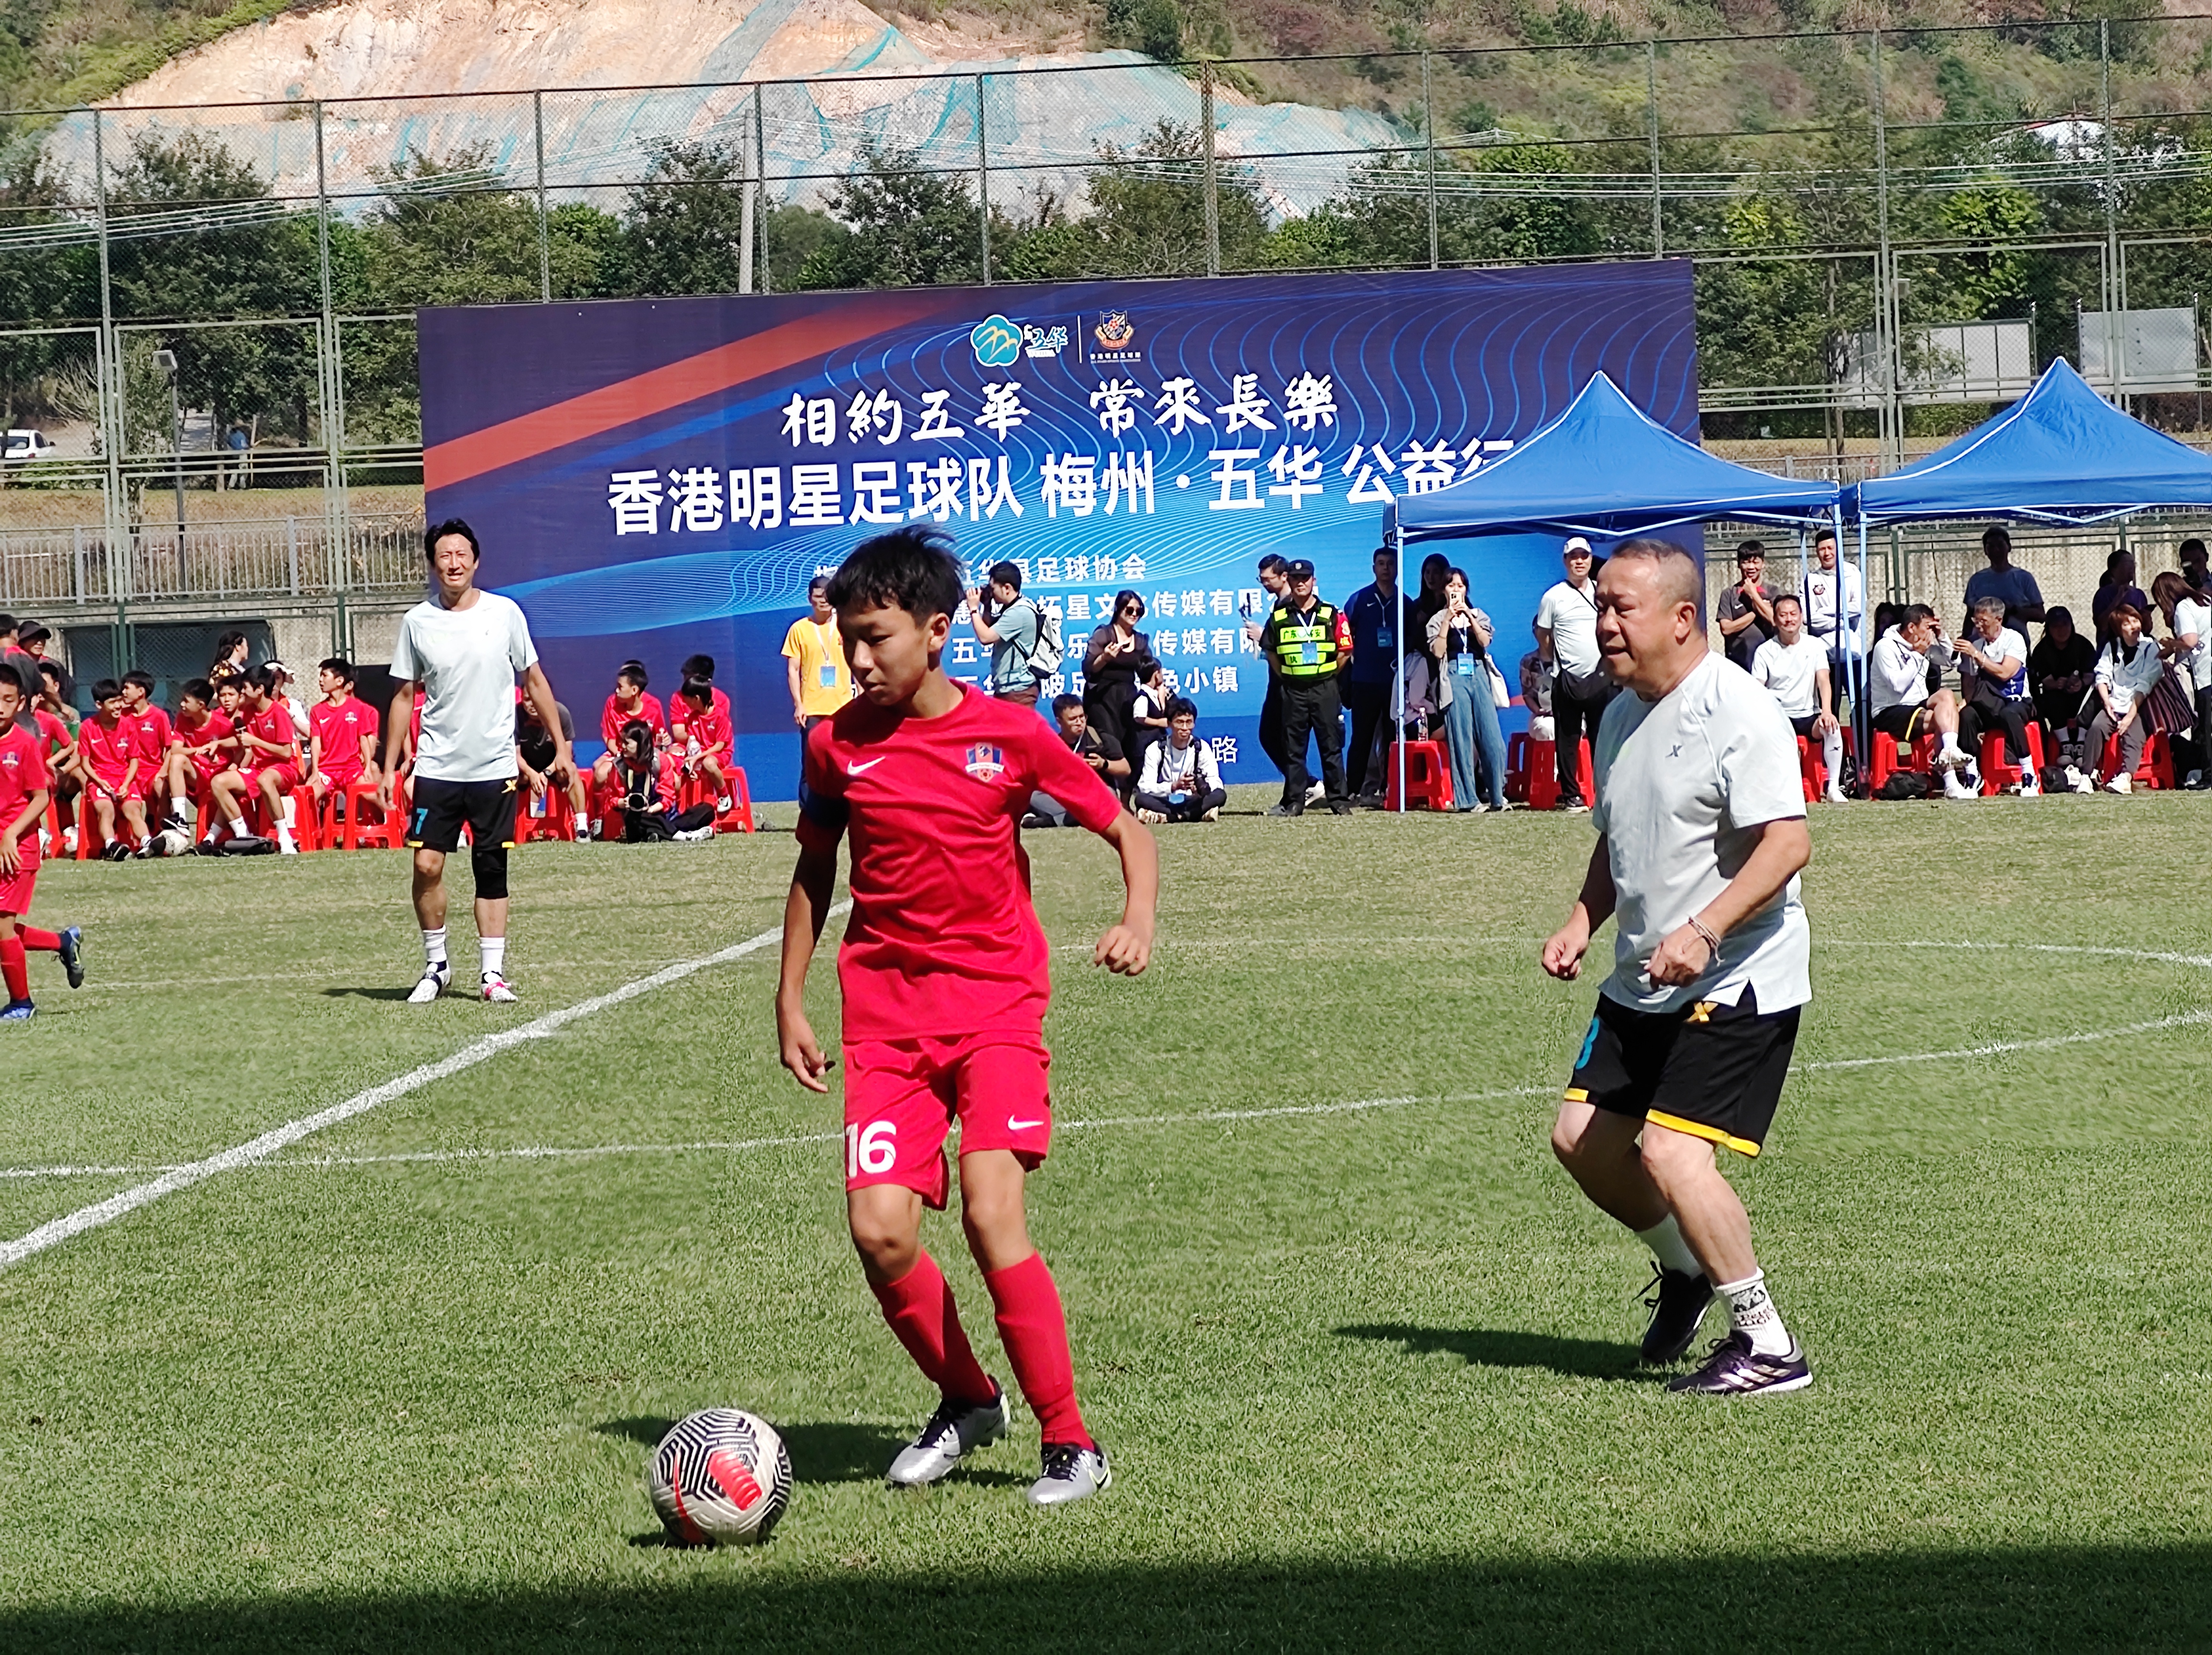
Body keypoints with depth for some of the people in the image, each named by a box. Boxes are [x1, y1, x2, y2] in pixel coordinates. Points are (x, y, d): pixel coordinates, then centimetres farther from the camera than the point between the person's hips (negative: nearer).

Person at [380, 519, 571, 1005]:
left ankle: (493, 974, 8)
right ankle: (435, 965, 7)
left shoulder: (505, 613, 0)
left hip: (495, 768, 0)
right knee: (427, 865, -8)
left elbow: (534, 681, 7)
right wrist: (388, 769, 4)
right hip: (436, 767, 0)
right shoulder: (417, 622, 1)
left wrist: (561, 747, 5)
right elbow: (403, 697, 7)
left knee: (492, 872, 3)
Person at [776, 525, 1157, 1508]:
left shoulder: (1008, 734, -4)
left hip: (997, 1002, -3)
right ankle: (964, 1400, 16)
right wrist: (790, 1000, 13)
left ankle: (1071, 1445, -5)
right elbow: (815, 871, 17)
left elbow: (1127, 831, 4)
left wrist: (1138, 921, -14)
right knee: (879, 1230, -11)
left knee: (991, 1214, -18)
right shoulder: (836, 745, 2)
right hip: (887, 1013, 3)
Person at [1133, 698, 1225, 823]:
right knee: (1142, 799, -34)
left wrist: (1202, 787, -34)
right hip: (1164, 802, -2)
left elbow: (1216, 782, -9)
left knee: (1220, 795, -28)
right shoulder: (1155, 750, -7)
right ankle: (1199, 814, -34)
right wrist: (1174, 786, -33)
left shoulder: (1202, 748, -2)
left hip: (1191, 802, 2)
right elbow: (1145, 787, -16)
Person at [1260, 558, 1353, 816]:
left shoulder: (1332, 615, 1)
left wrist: (1326, 676, 1)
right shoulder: (1279, 617, 6)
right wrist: (1286, 677, 7)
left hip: (1325, 688, -2)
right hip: (1293, 691, 2)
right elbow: (1270, 651, 14)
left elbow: (1345, 651, 4)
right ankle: (1294, 802, 6)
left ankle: (1339, 800, 3)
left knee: (1332, 746, 0)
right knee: (1293, 749, 2)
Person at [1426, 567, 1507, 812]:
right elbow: (1438, 651, -5)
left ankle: (1496, 795, -1)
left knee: (1491, 737, -6)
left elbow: (1485, 641, -2)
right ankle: (1468, 799, -3)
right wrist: (1448, 620, -8)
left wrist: (1469, 616, -10)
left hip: (1479, 675, 2)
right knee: (1461, 739, -5)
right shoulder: (1438, 620, 10)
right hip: (1454, 677, -2)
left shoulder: (1478, 615, 16)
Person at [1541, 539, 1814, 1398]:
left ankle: (1769, 1347, -7)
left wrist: (1703, 931, -34)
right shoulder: (1621, 715, 11)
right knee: (1583, 1137, 9)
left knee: (1670, 1152, -17)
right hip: (1642, 982, 9)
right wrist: (1581, 923, 7)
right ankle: (1687, 1268, 33)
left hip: (1736, 982, -9)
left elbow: (1788, 842, -25)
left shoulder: (1738, 713, -17)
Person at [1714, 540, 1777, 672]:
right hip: (1738, 661, 0)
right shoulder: (1729, 595, 5)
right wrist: (1756, 613, -7)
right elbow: (1726, 628, -4)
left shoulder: (1772, 592, 7)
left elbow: (1775, 620, -7)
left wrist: (1753, 594, -2)